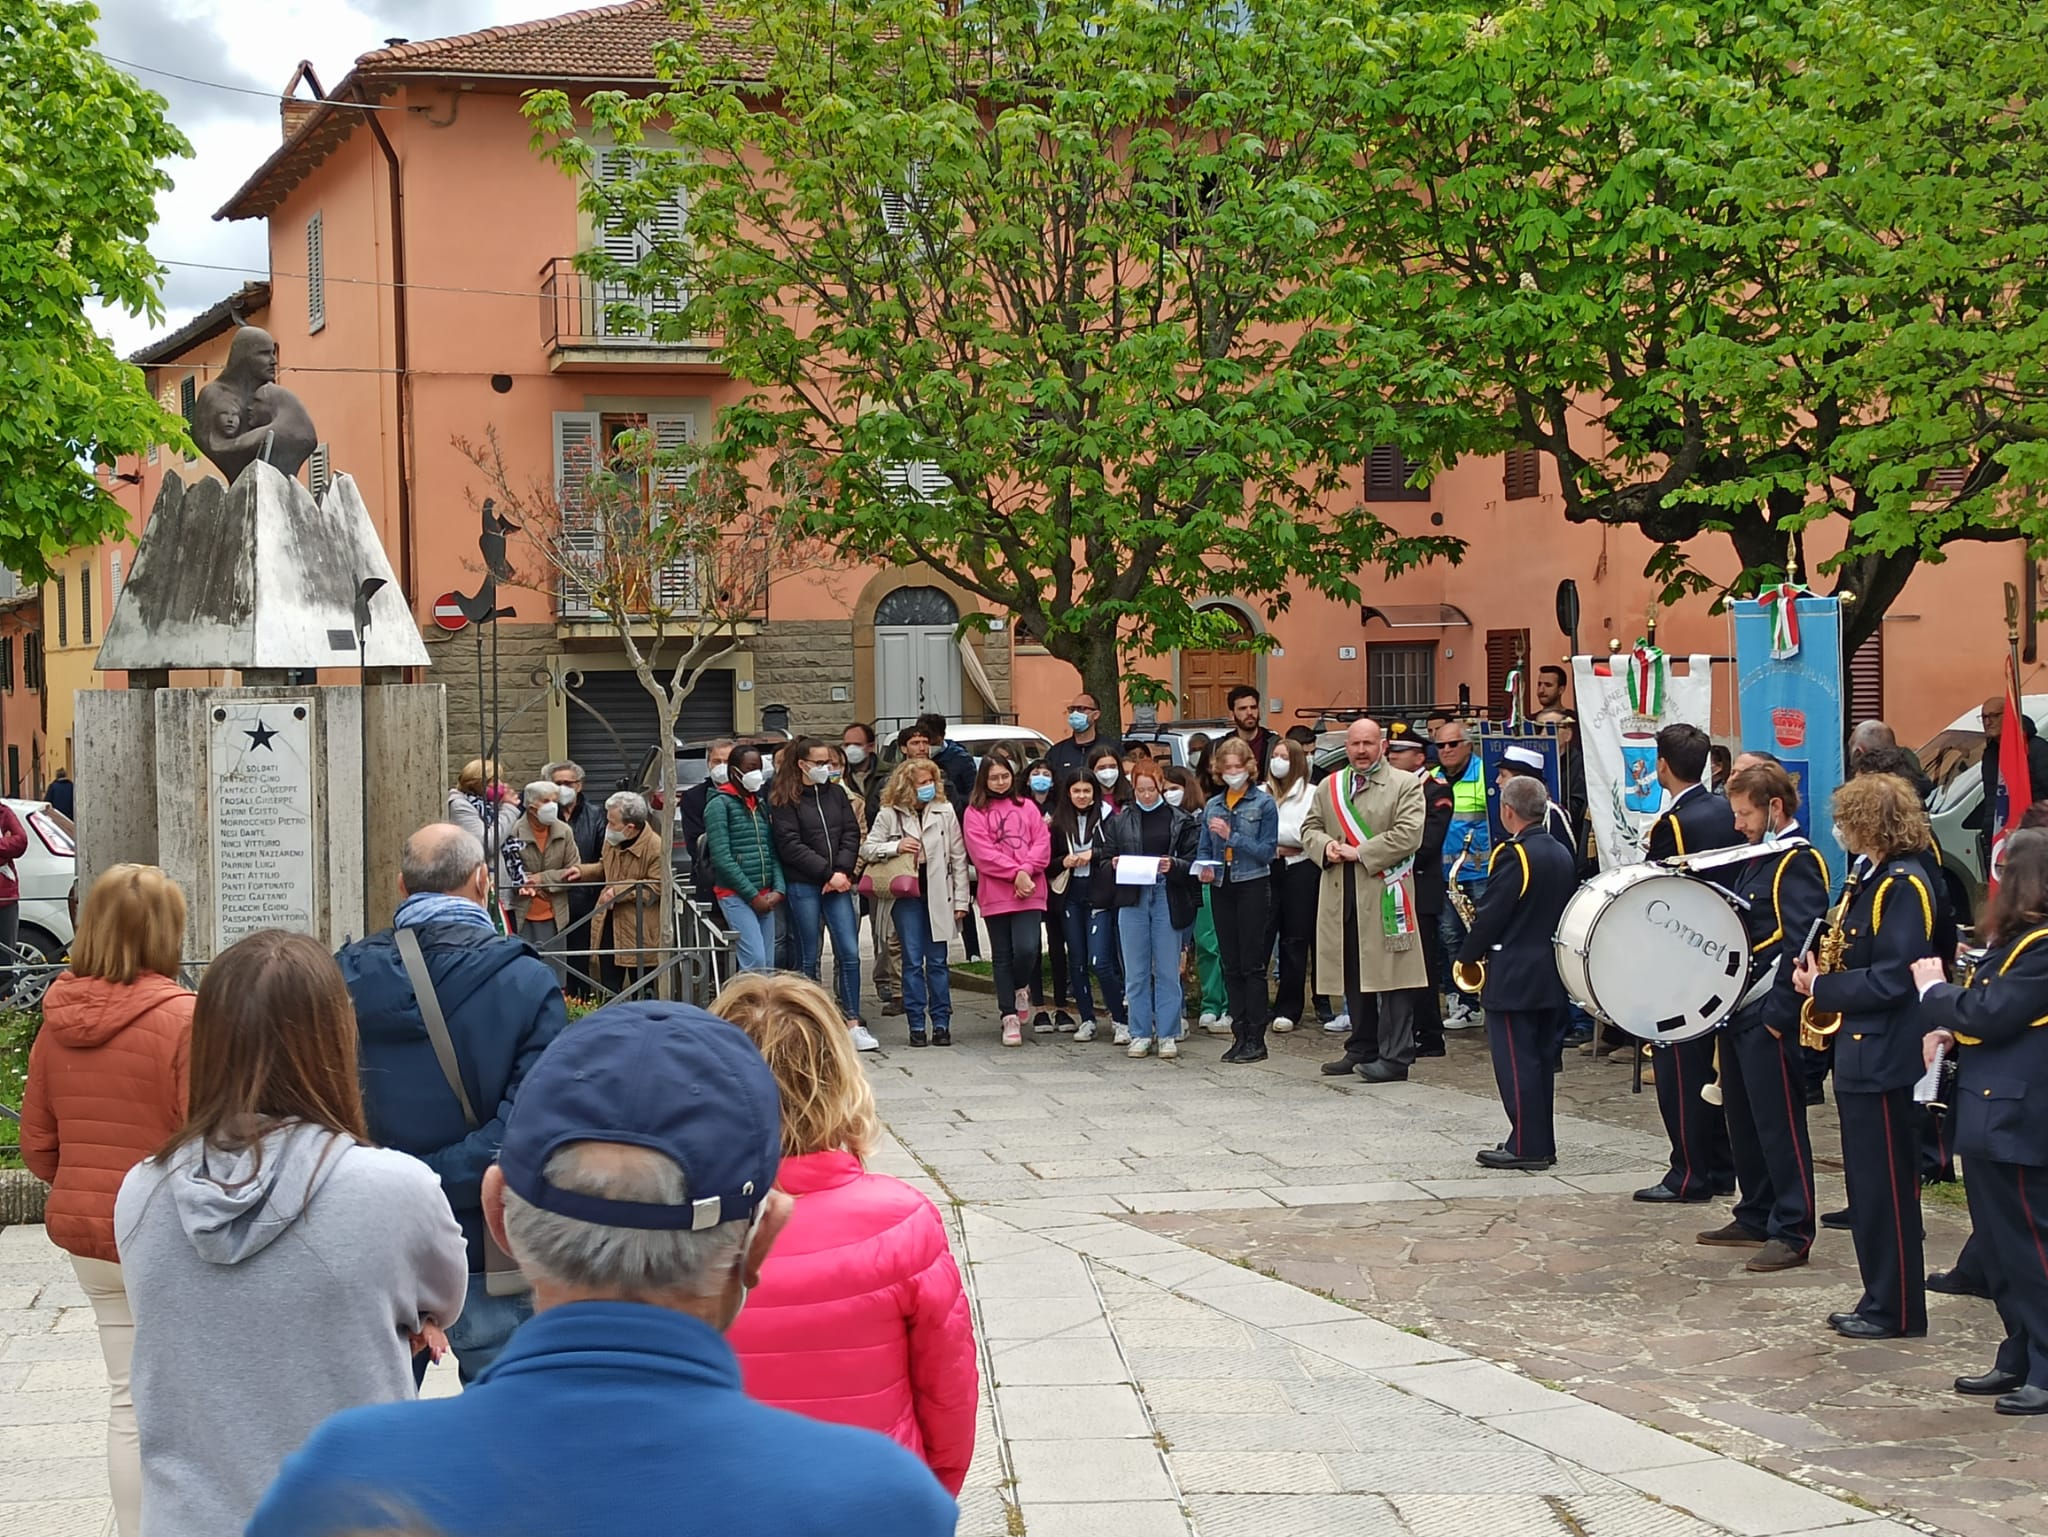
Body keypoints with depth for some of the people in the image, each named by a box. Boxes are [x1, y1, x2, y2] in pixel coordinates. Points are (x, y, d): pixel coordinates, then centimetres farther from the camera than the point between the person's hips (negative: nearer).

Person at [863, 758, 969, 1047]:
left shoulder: (945, 811, 3)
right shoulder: (890, 814, 1)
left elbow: (958, 858, 4)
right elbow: (866, 849, 3)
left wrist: (961, 900, 1)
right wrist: (895, 847, -15)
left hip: (938, 895, 1)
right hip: (906, 895, -1)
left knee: (937, 961, 4)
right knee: (912, 961, 2)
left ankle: (941, 1022, 9)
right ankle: (916, 1025, 6)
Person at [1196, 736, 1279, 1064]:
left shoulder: (1264, 803, -3)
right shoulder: (1212, 805, 12)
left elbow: (1267, 851, -9)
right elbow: (1203, 848, 15)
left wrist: (1231, 836, -17)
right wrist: (1204, 868, -6)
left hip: (1252, 886, -5)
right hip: (1221, 888, 5)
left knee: (1252, 965, -5)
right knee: (1231, 965, 8)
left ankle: (1255, 1039, -2)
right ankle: (1239, 1034, 14)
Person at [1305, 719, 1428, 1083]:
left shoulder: (1406, 785, -1)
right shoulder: (1329, 787, 16)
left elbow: (1408, 834, -11)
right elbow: (1309, 827, 18)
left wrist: (1360, 853, -13)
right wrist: (1325, 846, -5)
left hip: (1385, 893, -5)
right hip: (1341, 895, 5)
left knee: (1390, 975, -6)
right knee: (1353, 977, 11)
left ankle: (1395, 1056, -4)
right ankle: (1362, 1049, 21)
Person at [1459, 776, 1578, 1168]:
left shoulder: (1514, 855, -16)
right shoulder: (1562, 854, 10)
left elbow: (1491, 915, -16)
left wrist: (1467, 957, -4)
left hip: (1514, 979, -9)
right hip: (1553, 975, 9)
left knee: (1516, 1062, -4)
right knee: (1541, 1059, 13)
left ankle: (1526, 1147, -3)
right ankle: (1542, 1144, 17)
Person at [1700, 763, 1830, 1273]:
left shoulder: (1798, 862, -13)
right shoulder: (1756, 858, 16)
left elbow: (1802, 944, -20)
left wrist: (1779, 1013, -22)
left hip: (1770, 1017, -10)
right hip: (1740, 1010, 10)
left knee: (1779, 1123, -5)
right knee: (1744, 1121, 15)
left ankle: (1793, 1233, 0)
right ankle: (1756, 1219, 25)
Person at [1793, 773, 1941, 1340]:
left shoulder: (1903, 886, -16)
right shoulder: (1871, 878, 13)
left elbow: (1891, 980, -22)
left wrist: (1823, 988, -13)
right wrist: (1819, 974, 2)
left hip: (1884, 1060, -10)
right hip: (1861, 1054, 10)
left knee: (1887, 1187, -2)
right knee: (1869, 1186, 14)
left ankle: (1898, 1310, 6)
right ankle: (1880, 1301, 22)